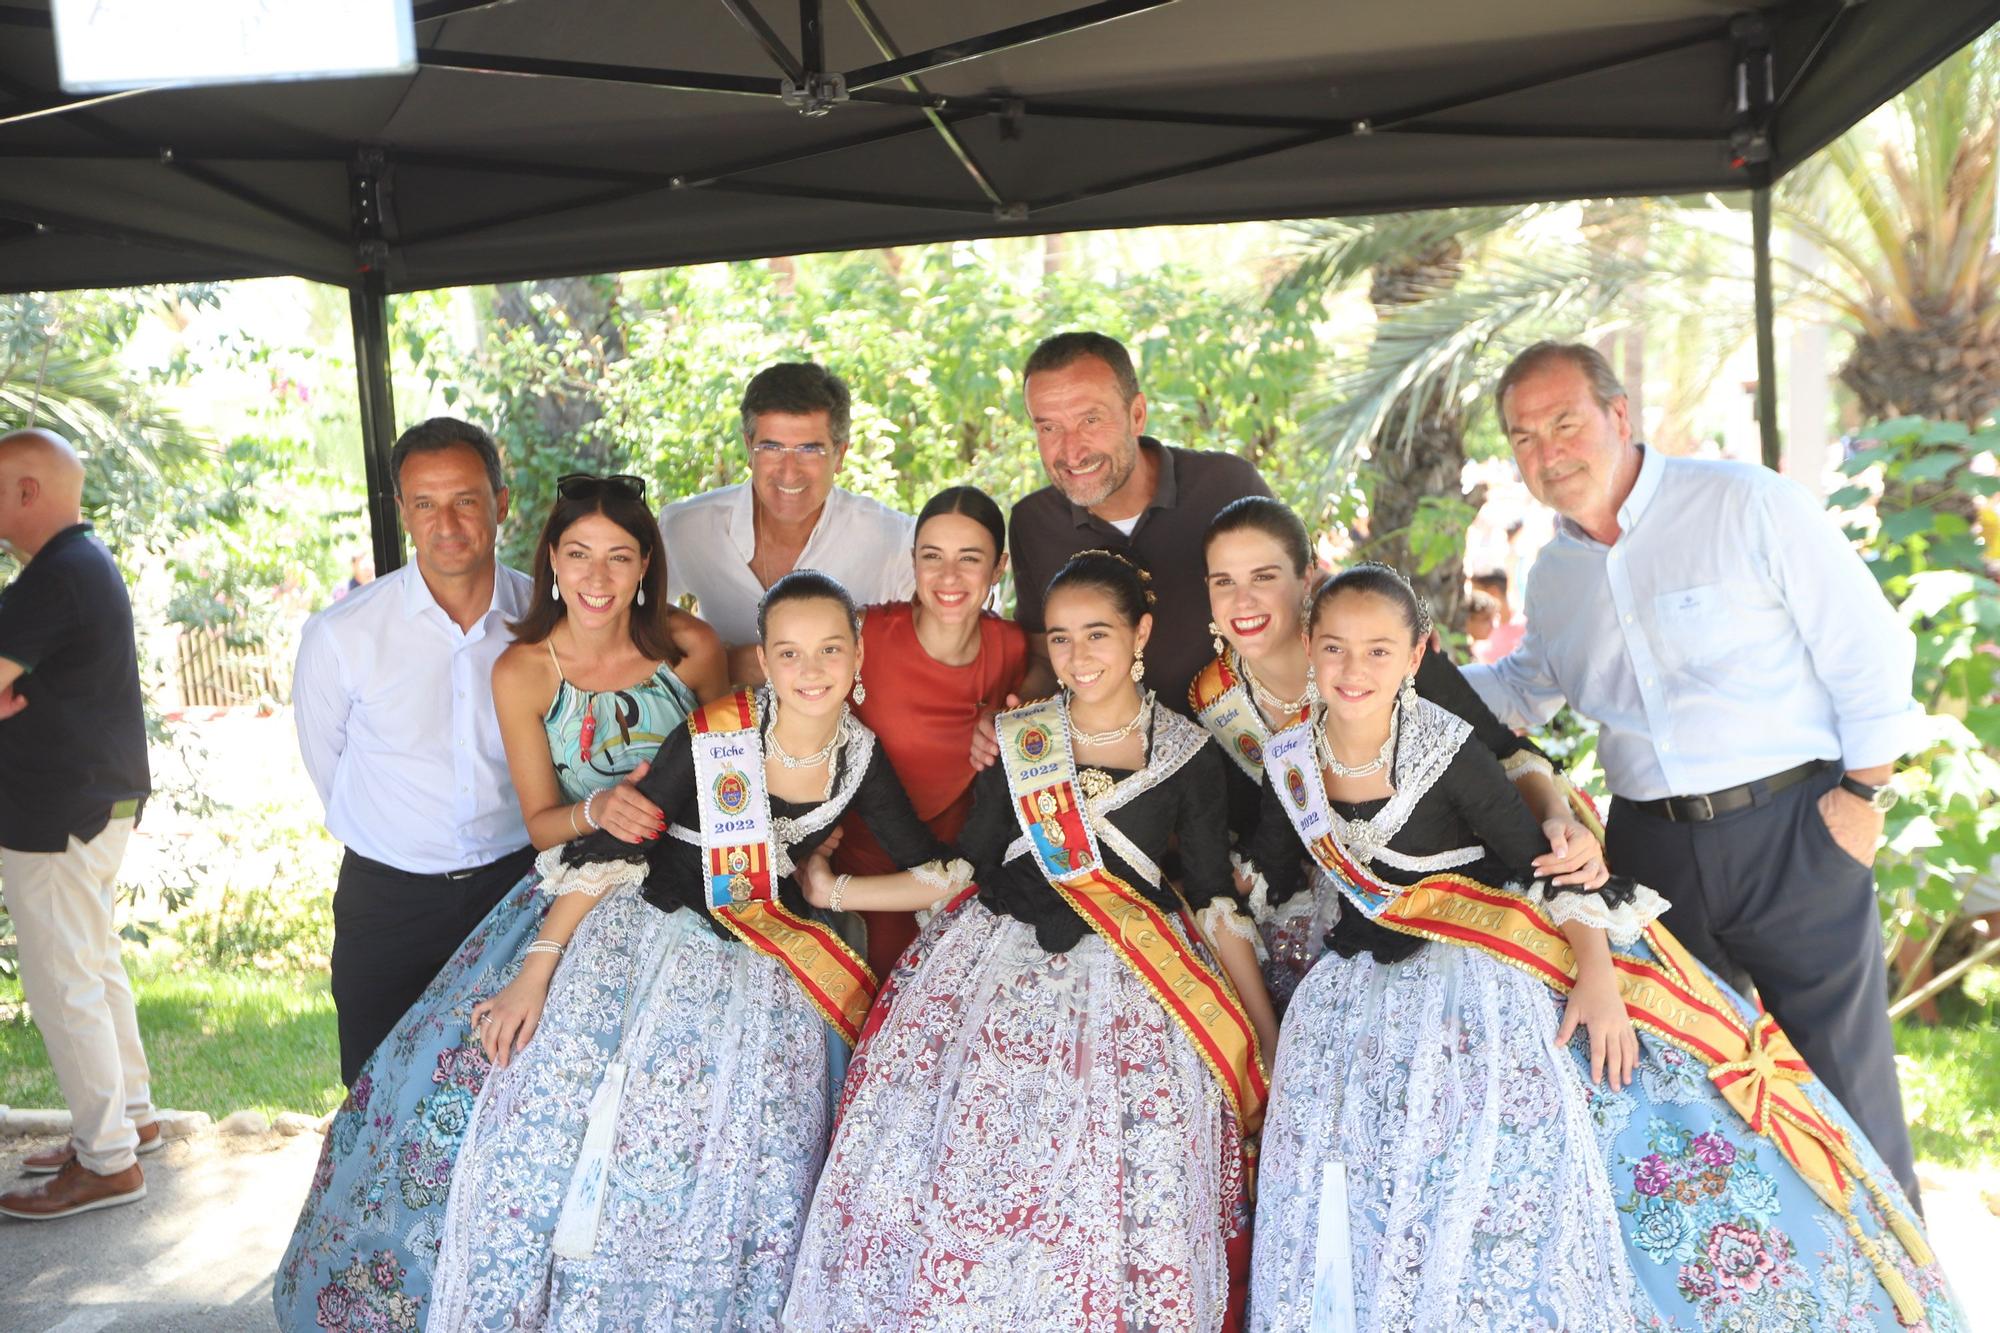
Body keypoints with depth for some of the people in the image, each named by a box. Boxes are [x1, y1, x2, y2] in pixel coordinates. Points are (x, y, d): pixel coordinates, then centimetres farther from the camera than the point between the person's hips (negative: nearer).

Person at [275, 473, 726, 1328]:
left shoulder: (693, 648, -5)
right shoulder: (522, 672, -6)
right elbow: (541, 823, -3)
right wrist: (598, 814, -23)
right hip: (571, 890, 0)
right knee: (471, 1058, -11)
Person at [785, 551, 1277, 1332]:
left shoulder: (1189, 757, 3)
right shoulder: (1016, 740, 7)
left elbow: (1217, 907, 5)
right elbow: (961, 873, 9)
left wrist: (1269, 1041, 3)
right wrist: (833, 892, 3)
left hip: (1130, 990, -1)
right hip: (999, 973, 2)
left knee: (1109, 1196, -8)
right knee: (967, 1173, -5)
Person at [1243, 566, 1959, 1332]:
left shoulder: (1446, 750, -15)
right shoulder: (1289, 763, -4)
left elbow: (1541, 863, -11)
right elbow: (1265, 880, 10)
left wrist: (1597, 975, -19)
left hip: (1478, 975, -3)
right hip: (1366, 994, 3)